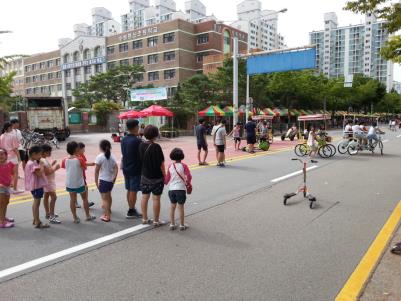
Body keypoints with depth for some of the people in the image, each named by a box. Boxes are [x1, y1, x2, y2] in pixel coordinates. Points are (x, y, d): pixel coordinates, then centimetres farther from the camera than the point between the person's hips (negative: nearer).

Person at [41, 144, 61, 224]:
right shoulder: (43, 161, -22)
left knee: (46, 196, 19)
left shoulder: (45, 159, 8)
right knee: (53, 197, -13)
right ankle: (52, 217, -13)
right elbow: (47, 172, -26)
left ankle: (48, 213, 32)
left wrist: (52, 165, 6)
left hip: (50, 180, 11)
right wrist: (55, 168, -20)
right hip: (47, 181, -11)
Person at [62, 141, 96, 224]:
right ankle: (88, 216, 24)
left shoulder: (65, 160, -6)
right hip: (79, 183, -3)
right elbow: (84, 168, -9)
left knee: (72, 200, 12)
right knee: (84, 198, 13)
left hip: (69, 184, 3)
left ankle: (75, 218, 17)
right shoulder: (79, 159, -18)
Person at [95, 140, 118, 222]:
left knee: (104, 198, -1)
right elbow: (116, 168, -4)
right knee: (108, 196, 27)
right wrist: (114, 178, 1)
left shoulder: (100, 157, -14)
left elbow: (97, 171, -13)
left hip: (103, 180, -6)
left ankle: (107, 216, -1)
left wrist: (96, 182, -7)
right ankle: (108, 208, 49)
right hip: (111, 180, 6)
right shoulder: (112, 156, 1)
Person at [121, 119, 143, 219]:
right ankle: (131, 212, 9)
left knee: (129, 190, 15)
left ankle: (131, 209, 26)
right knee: (133, 191, 1)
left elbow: (123, 154, 12)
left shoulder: (123, 140, 6)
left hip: (126, 168, 8)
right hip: (135, 169, -8)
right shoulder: (137, 140, -18)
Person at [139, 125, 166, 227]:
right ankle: (156, 221, 12)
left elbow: (140, 160, 7)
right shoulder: (156, 147, -17)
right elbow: (161, 164, -15)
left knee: (144, 197, 14)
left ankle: (145, 219, 24)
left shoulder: (141, 145, -1)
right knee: (156, 199, 4)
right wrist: (164, 176, -5)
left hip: (145, 176, 6)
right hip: (157, 177, -5)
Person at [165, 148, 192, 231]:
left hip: (171, 189, 3)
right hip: (181, 189, -3)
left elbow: (167, 179, 6)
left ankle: (172, 224, 21)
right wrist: (188, 183, 3)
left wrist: (165, 182, 27)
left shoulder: (170, 166, 1)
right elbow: (189, 176, -17)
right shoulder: (184, 166, -9)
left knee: (172, 206, 15)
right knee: (181, 207, 5)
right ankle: (182, 225, 14)